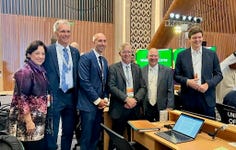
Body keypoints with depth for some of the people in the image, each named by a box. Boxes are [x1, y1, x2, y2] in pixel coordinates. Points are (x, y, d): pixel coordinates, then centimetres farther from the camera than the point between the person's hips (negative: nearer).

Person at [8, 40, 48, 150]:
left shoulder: (40, 71, 8)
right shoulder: (25, 71, -16)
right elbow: (22, 98, -19)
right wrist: (29, 121, -20)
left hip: (38, 118, 8)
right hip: (27, 119, -8)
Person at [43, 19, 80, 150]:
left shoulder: (75, 52, 9)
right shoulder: (48, 51, -6)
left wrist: (77, 96, 8)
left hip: (71, 96, 5)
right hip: (54, 96, -5)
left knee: (69, 132, 17)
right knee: (51, 133, 4)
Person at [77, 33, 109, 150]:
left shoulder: (104, 61, 15)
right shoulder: (85, 58, -10)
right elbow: (84, 82, -17)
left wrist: (105, 98, 2)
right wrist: (97, 100, -14)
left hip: (100, 103, 7)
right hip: (88, 103, -7)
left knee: (96, 135, 15)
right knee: (87, 136, 4)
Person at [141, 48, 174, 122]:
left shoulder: (167, 71, 0)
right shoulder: (141, 71, 3)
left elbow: (170, 91, -1)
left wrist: (169, 107, -7)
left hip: (161, 108, -1)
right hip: (146, 108, 1)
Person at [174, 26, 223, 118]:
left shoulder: (212, 54, 5)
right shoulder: (181, 55, 3)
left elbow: (218, 74, 5)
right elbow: (176, 75, 4)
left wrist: (208, 84, -11)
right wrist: (187, 81, -13)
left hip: (207, 98, 1)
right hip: (188, 98, 0)